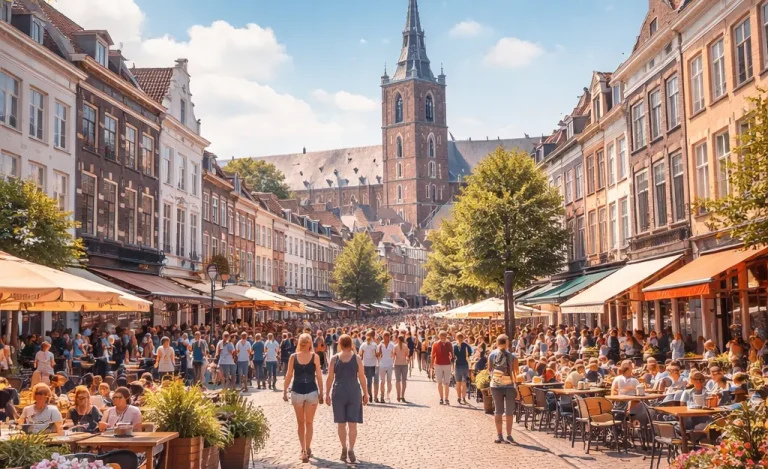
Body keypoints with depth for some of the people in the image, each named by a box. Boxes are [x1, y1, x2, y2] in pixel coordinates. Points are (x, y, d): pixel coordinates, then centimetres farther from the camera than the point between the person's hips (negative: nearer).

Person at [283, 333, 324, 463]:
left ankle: (306, 449, 5)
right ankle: (304, 449, 14)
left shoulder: (315, 357, -3)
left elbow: (319, 376, -1)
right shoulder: (293, 357, -1)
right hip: (297, 392, 1)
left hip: (312, 392, -1)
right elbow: (289, 375, 2)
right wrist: (284, 391, 0)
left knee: (309, 422, 3)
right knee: (300, 422, 8)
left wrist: (321, 393, -1)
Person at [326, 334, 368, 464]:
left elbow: (330, 378, -2)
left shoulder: (334, 358, -2)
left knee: (341, 423, 11)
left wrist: (327, 394, 6)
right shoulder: (356, 358, -2)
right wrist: (365, 394, 7)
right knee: (352, 423, 2)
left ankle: (344, 448, 17)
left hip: (338, 393, 1)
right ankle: (351, 449, -8)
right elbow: (362, 378, -1)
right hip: (354, 392, -1)